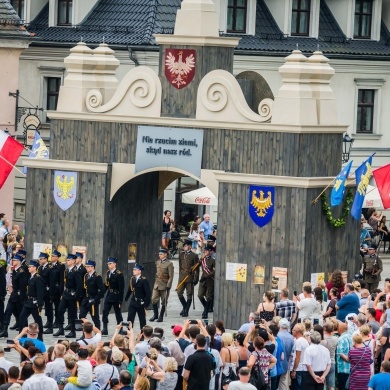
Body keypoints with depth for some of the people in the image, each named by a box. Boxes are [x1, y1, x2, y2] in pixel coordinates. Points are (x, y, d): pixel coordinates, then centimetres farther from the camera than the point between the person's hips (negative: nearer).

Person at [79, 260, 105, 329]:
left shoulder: (97, 277, -13)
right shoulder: (86, 276, 9)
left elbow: (102, 289, -17)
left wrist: (96, 299, -19)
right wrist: (83, 298, 8)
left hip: (93, 301, -7)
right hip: (85, 300, 7)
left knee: (95, 318, 3)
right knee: (81, 316, -1)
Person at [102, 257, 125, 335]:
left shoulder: (119, 274, -13)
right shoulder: (108, 273, 6)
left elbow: (121, 288, -13)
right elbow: (107, 284, 8)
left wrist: (120, 300, -15)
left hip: (116, 297, -6)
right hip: (109, 296, 6)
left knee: (118, 313, 5)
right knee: (105, 311, -6)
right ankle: (104, 329, -6)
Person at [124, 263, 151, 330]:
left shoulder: (144, 280, -14)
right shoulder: (132, 279, 3)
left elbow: (148, 293, -15)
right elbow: (130, 289, 12)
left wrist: (146, 304, -19)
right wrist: (126, 298, 11)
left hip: (141, 303, -5)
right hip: (133, 302, 5)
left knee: (142, 319, 7)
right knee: (130, 317, -2)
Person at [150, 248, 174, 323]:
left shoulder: (169, 264, -9)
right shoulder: (157, 262, 9)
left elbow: (171, 277, -11)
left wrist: (168, 286, -16)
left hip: (164, 285, -5)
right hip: (157, 285, 5)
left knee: (164, 302, 4)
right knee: (154, 300, 0)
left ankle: (161, 317, 12)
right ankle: (155, 315, 14)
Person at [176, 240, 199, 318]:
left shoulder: (194, 256, -3)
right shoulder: (181, 254, 10)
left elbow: (196, 269, -3)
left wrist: (196, 279, -7)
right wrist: (180, 275, 14)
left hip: (190, 278, -4)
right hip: (182, 277, 4)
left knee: (189, 295, 1)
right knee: (179, 293, -2)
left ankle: (186, 311, 7)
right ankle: (185, 306, 20)